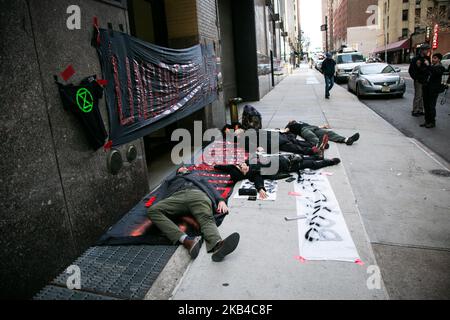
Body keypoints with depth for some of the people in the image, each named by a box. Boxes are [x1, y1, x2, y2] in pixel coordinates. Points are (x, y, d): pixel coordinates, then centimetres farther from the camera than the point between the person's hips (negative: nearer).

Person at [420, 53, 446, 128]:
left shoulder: (440, 68, -5)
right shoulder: (430, 66, 14)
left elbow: (435, 72, -25)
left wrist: (428, 65, -24)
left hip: (434, 89, -6)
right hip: (426, 88, 7)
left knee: (431, 106, -4)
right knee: (426, 105, 11)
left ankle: (432, 122, 6)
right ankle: (427, 121, 21)